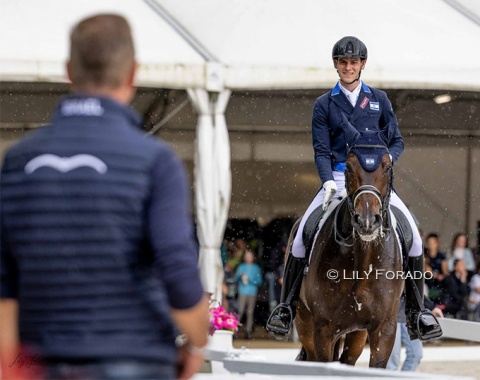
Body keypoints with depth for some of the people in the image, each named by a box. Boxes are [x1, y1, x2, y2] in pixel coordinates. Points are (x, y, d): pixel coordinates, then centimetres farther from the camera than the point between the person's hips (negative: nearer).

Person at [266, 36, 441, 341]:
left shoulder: (379, 100, 10)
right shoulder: (324, 105, 7)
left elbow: (397, 140, 13)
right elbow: (321, 150, 1)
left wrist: (387, 159, -10)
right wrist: (328, 182, -16)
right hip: (337, 180, 0)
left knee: (412, 234, -17)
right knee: (303, 235, -17)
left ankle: (415, 312, -6)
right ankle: (287, 308, -6)